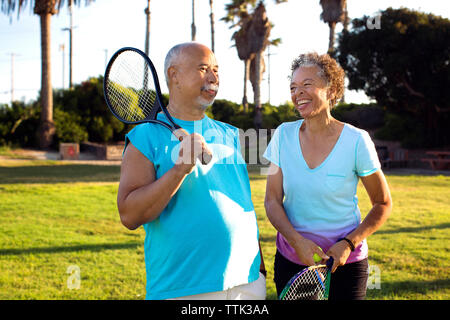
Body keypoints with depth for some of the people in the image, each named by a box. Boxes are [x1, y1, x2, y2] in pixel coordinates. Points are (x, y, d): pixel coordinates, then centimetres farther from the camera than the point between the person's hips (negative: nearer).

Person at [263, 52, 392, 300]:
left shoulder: (356, 141, -11)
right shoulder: (283, 135, -3)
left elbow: (383, 204, -2)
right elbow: (272, 200, -2)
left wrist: (348, 244, -14)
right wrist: (297, 241, -17)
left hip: (344, 263, -2)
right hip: (291, 259, 2)